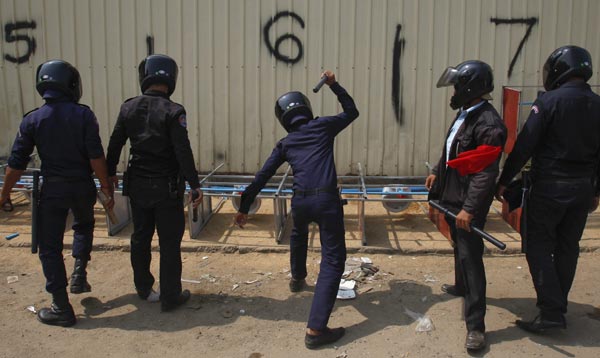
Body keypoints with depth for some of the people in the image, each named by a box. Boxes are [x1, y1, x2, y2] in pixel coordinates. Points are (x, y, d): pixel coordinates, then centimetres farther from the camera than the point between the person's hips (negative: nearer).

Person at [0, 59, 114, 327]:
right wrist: (106, 186, -2)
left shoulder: (32, 120, -5)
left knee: (50, 247, 8)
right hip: (83, 187, 1)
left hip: (53, 189, -1)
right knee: (84, 225, 31)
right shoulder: (83, 115, -7)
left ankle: (61, 309, 10)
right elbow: (96, 157, -12)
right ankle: (79, 274, 18)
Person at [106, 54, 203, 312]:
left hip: (137, 185, 5)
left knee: (140, 238, 19)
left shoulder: (128, 108, 0)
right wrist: (194, 184, -12)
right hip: (167, 188, -5)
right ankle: (170, 297, 13)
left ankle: (144, 289, 34)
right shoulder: (173, 111, -15)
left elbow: (115, 144, 7)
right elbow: (183, 152, -18)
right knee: (170, 243, 5)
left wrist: (110, 173, 21)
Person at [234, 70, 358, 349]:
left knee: (298, 235, 39)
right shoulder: (322, 126, 11)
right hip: (327, 200, -4)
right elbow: (351, 112, 27)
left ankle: (297, 278, 60)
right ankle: (316, 328, -11)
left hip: (300, 201, 4)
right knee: (332, 259, -3)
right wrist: (334, 85, 31)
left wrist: (244, 207, 20)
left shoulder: (284, 144, 17)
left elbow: (262, 177, 14)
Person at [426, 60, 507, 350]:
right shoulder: (465, 114, 7)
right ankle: (461, 286, 52)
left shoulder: (488, 124, -23)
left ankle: (475, 326, -4)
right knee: (459, 246, 27)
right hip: (452, 196, 10)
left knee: (470, 256, -9)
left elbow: (485, 174, -26)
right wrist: (436, 173, 22)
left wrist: (469, 209, -28)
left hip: (468, 202, -10)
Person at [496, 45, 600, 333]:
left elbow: (524, 146, -15)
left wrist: (504, 180, -8)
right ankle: (557, 306, 26)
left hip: (549, 186, -6)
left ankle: (551, 311, -2)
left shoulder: (549, 101, -13)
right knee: (567, 248, 15)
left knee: (539, 247, 2)